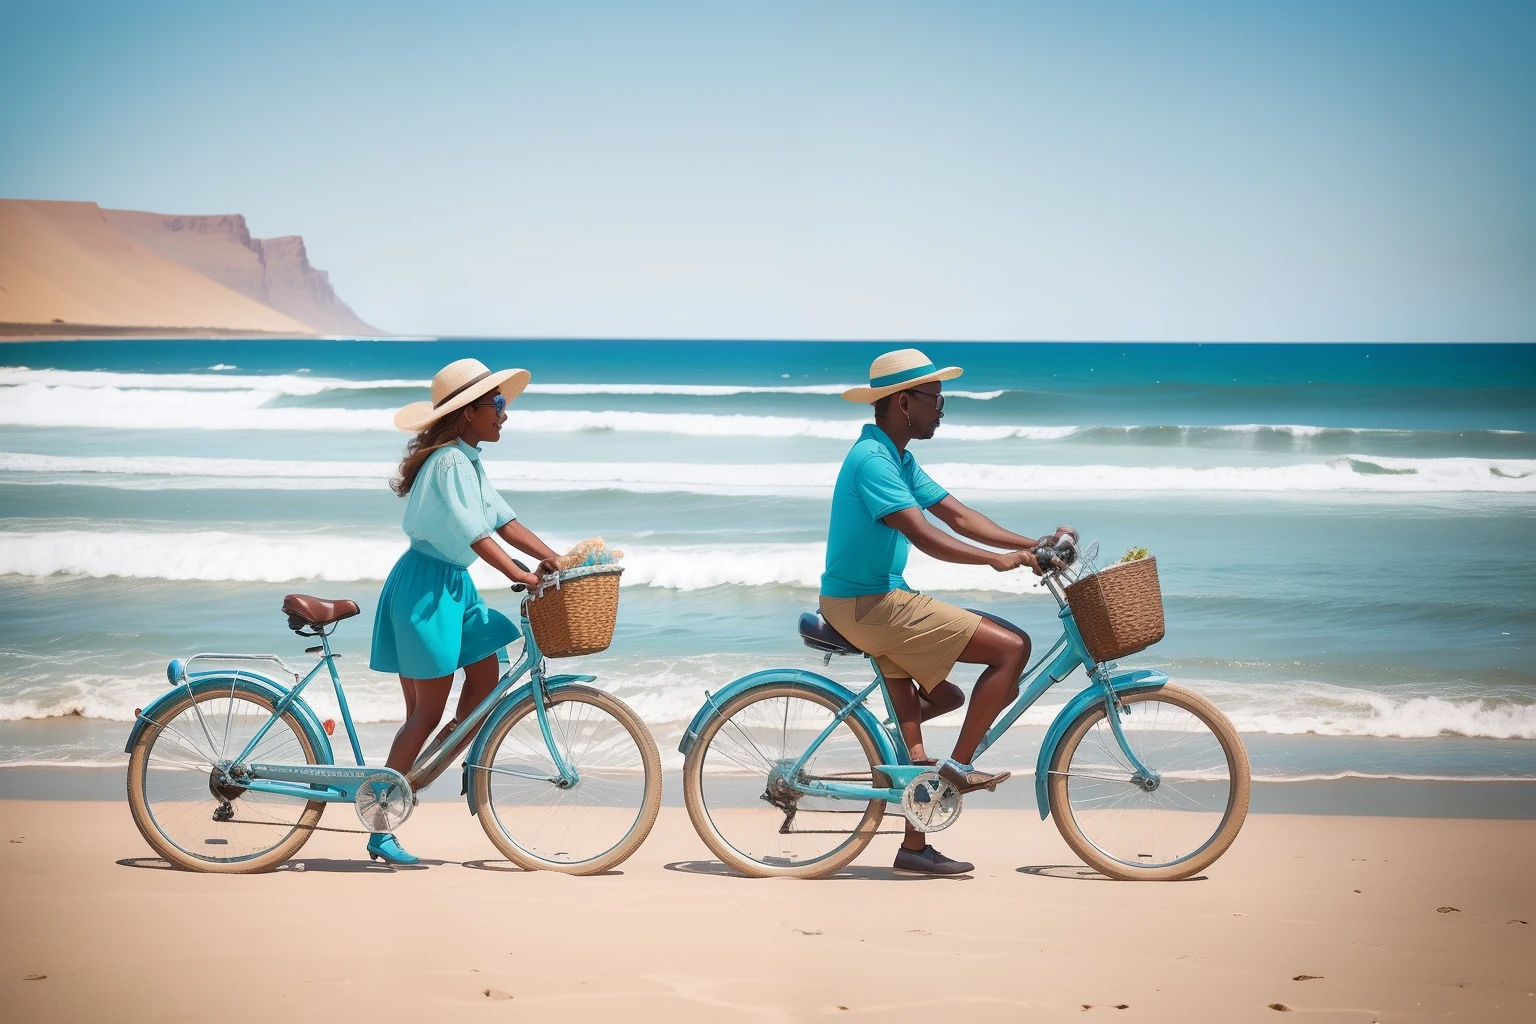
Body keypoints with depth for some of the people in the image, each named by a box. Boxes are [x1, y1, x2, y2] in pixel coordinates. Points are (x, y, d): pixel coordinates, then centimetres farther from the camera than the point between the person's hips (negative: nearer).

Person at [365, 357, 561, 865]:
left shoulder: (469, 461, 13)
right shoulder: (449, 462, -18)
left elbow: (505, 521, 12)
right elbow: (472, 534, -25)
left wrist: (557, 561, 4)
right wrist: (521, 575, -29)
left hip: (454, 585, 10)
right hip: (426, 585, -10)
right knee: (427, 711, -6)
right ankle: (380, 832, -1)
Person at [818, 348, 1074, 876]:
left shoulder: (899, 459, 14)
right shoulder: (872, 459, -18)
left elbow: (958, 515, 12)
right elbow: (924, 536, -26)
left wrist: (1033, 546, 3)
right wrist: (997, 559, -27)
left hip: (880, 600, 11)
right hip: (868, 606, -11)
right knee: (1012, 647, -14)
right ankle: (958, 765, -5)